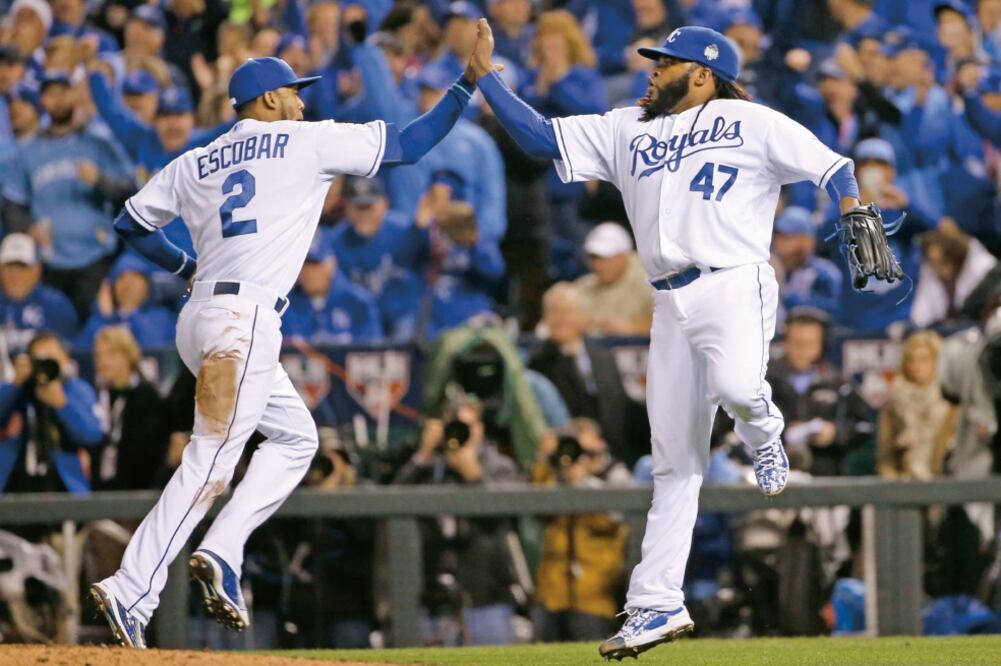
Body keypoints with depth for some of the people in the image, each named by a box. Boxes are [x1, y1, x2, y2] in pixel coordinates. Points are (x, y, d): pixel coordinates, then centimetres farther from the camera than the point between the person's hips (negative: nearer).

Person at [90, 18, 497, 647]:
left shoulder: (195, 163, 19)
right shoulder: (308, 142, 4)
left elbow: (131, 224, 22)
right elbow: (411, 143, 5)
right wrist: (471, 81, 11)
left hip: (201, 313, 8)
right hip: (244, 319, -8)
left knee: (295, 435, 20)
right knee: (210, 461, -13)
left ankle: (223, 553, 3)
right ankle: (131, 591, -22)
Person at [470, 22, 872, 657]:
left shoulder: (750, 122, 6)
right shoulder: (625, 131, 20)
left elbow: (831, 166, 1)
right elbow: (539, 136, 17)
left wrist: (854, 213, -18)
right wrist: (485, 74, 10)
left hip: (734, 285, -5)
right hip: (671, 304, 5)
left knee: (735, 384, -36)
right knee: (674, 462, 3)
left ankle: (764, 433, 1)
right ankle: (657, 605, 6)